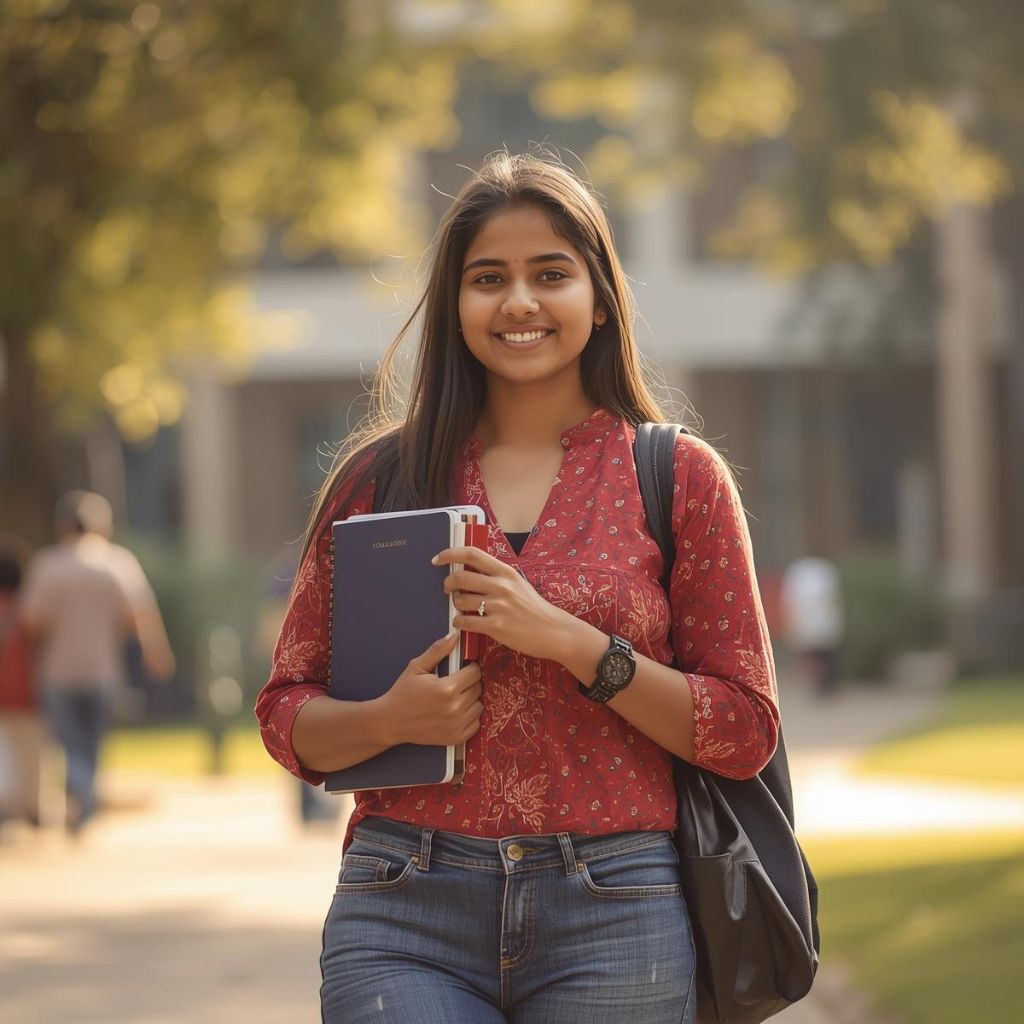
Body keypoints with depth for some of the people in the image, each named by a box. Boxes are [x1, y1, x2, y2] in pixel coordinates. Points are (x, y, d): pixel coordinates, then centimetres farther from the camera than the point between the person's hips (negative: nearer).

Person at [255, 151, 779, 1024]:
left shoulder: (677, 476, 5)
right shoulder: (379, 478, 9)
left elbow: (745, 732, 1)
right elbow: (287, 714, 12)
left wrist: (567, 640, -12)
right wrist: (390, 719, -11)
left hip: (612, 919, 0)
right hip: (406, 920, 1)